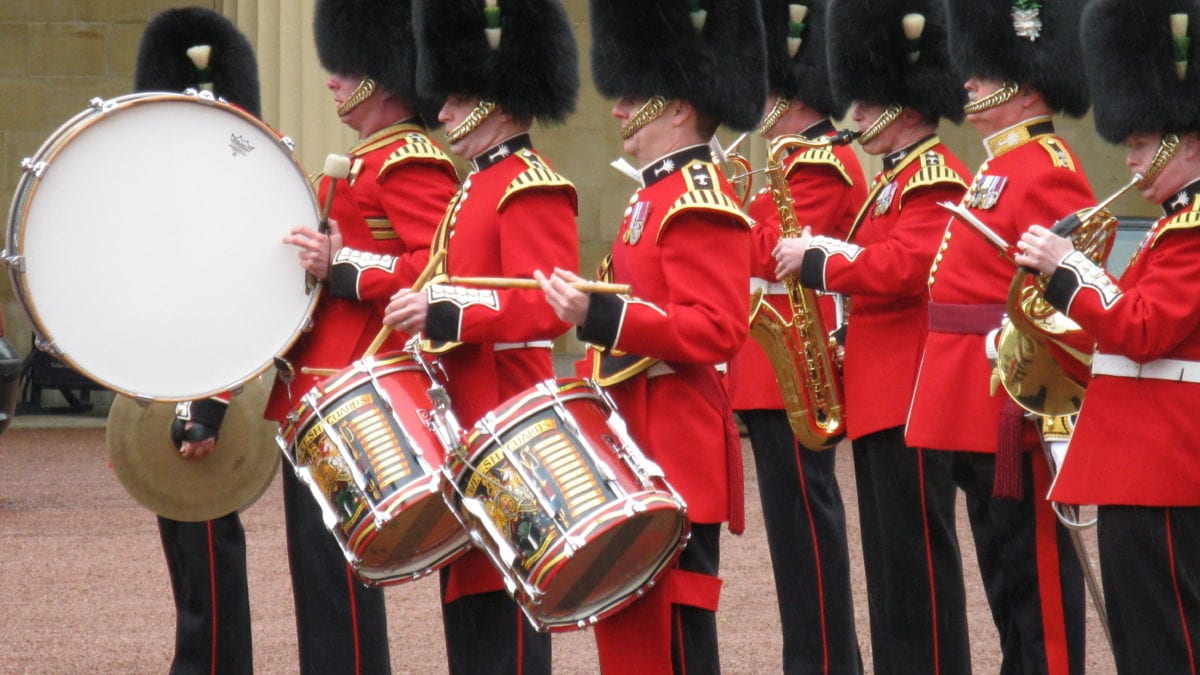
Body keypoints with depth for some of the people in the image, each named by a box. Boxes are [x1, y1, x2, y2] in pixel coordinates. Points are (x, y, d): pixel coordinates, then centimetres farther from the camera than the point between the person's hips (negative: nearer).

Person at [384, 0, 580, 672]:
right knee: (466, 593, 12)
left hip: (505, 431, -10)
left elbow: (547, 306, -24)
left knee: (501, 610, -8)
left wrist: (444, 315, -31)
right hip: (465, 421, 10)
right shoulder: (479, 187, 19)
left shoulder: (533, 188, -13)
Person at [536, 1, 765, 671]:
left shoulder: (700, 203, -15)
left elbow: (716, 330, -24)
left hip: (675, 455, -10)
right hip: (636, 447, 10)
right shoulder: (655, 196, 17)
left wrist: (598, 315, -29)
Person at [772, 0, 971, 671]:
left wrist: (817, 262, -16)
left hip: (911, 397, -10)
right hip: (880, 395, 10)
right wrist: (822, 251, 7)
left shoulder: (936, 178, -13)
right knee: (892, 559, 12)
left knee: (918, 553, -8)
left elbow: (906, 266, -25)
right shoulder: (896, 179, 19)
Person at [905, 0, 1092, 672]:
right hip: (978, 412, 10)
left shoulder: (1047, 172, -15)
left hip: (1018, 412, -10)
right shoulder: (1001, 167, 17)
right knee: (1007, 573, 15)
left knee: (1035, 576, -4)